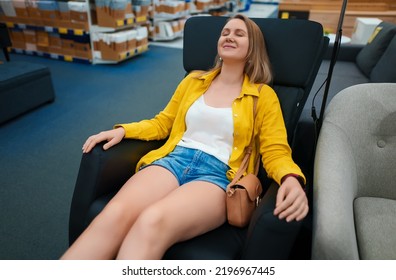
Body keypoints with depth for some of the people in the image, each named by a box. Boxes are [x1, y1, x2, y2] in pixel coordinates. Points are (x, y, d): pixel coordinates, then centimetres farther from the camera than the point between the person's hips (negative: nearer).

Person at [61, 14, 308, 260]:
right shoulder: (193, 80, 19)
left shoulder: (263, 95, 9)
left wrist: (291, 179, -20)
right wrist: (123, 130, 8)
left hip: (219, 175, -2)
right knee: (114, 214, -29)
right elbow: (163, 122, 24)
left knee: (152, 222, -36)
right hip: (173, 160, 3)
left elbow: (275, 151, 3)